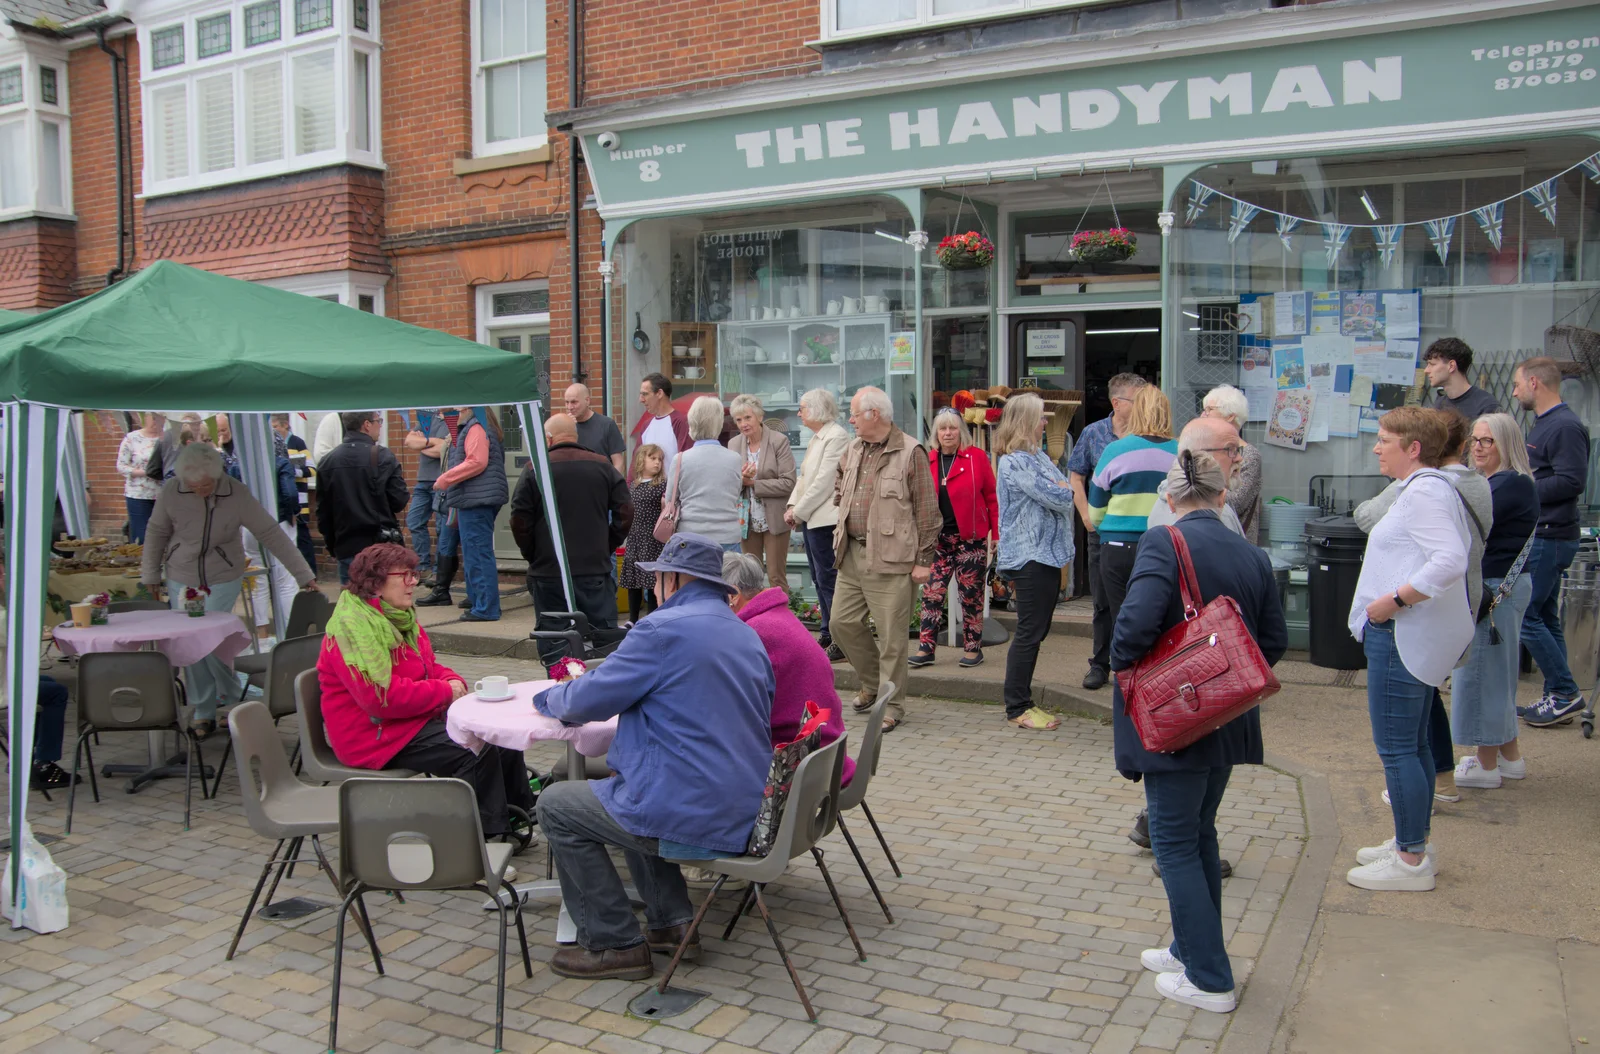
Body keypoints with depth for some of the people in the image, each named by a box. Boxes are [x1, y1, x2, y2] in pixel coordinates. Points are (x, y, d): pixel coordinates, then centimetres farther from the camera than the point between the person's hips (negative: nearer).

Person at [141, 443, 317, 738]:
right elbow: (156, 532, 4)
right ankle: (203, 712, 18)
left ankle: (235, 700, 12)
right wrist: (151, 575, 9)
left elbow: (270, 533, -14)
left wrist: (303, 575, -16)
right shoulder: (172, 491, -11)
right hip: (181, 578, 3)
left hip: (224, 580, -2)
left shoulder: (236, 493, -16)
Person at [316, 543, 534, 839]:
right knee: (478, 753, -24)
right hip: (376, 736, -10)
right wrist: (445, 692, -19)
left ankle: (519, 813, 13)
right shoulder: (352, 625, -19)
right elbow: (381, 696, -27)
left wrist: (454, 681, -4)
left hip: (417, 716, 10)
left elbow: (429, 666, 20)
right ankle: (491, 834, -11)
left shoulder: (399, 616, 11)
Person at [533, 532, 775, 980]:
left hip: (692, 819, -9)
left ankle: (614, 944, 14)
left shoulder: (664, 628, -14)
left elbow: (588, 701, -9)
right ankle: (672, 922, 26)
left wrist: (551, 696, 15)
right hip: (747, 808, 9)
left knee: (555, 805, 11)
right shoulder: (747, 635, 12)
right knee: (626, 792, 32)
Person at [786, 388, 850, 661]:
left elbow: (824, 481, -18)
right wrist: (792, 506, 3)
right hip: (810, 518, 10)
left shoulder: (836, 436, -12)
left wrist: (800, 511, -14)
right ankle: (828, 635, 20)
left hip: (824, 518, -10)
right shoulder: (816, 438, 18)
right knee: (819, 578, 12)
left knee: (827, 578, -8)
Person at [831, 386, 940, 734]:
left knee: (891, 634, -1)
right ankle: (873, 683, 31)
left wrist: (923, 560, -9)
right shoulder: (853, 449, 12)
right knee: (842, 622, 11)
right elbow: (839, 481, 34)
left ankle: (891, 704, 13)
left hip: (890, 559, -7)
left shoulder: (910, 452, -9)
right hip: (851, 554, 7)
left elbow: (927, 511, -8)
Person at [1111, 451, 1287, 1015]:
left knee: (1175, 843, 4)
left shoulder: (1163, 543, -16)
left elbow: (1136, 620, -28)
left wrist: (1122, 665, -10)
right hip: (1228, 721, 7)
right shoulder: (1253, 555, 5)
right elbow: (1274, 642, 9)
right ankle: (1194, 948, 33)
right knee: (1200, 835, 21)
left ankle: (1210, 980, 9)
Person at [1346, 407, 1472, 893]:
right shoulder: (1433, 488, 17)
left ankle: (1411, 861, 3)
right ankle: (1412, 842, 28)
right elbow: (1443, 556, 22)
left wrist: (1394, 600, -24)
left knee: (1396, 748, -5)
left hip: (1402, 636, -11)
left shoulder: (1423, 492, -17)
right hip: (1418, 636, 11)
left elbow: (1450, 562, -30)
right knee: (1413, 743, 18)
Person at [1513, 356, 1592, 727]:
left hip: (1549, 539, -10)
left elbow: (1571, 481, -23)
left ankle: (1565, 693, 1)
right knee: (1544, 618, 13)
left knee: (1525, 616, -8)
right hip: (1538, 537, 10)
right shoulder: (1542, 424, 16)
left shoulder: (1566, 426, -16)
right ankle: (1558, 698, 19)